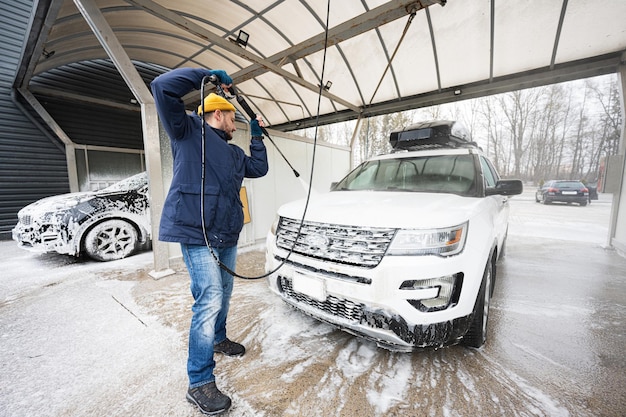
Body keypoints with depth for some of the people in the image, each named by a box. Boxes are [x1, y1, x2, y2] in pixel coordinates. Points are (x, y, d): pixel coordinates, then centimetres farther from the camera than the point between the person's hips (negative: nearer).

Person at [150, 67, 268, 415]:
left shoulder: (233, 152, 22)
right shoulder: (188, 130, 2)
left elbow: (259, 169, 23)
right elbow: (163, 87, -7)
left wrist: (257, 136, 24)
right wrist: (209, 75, -2)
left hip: (227, 236, 8)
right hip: (197, 235, -8)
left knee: (223, 294, 19)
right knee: (209, 301, -12)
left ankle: (218, 339, 43)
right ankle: (200, 383, 3)